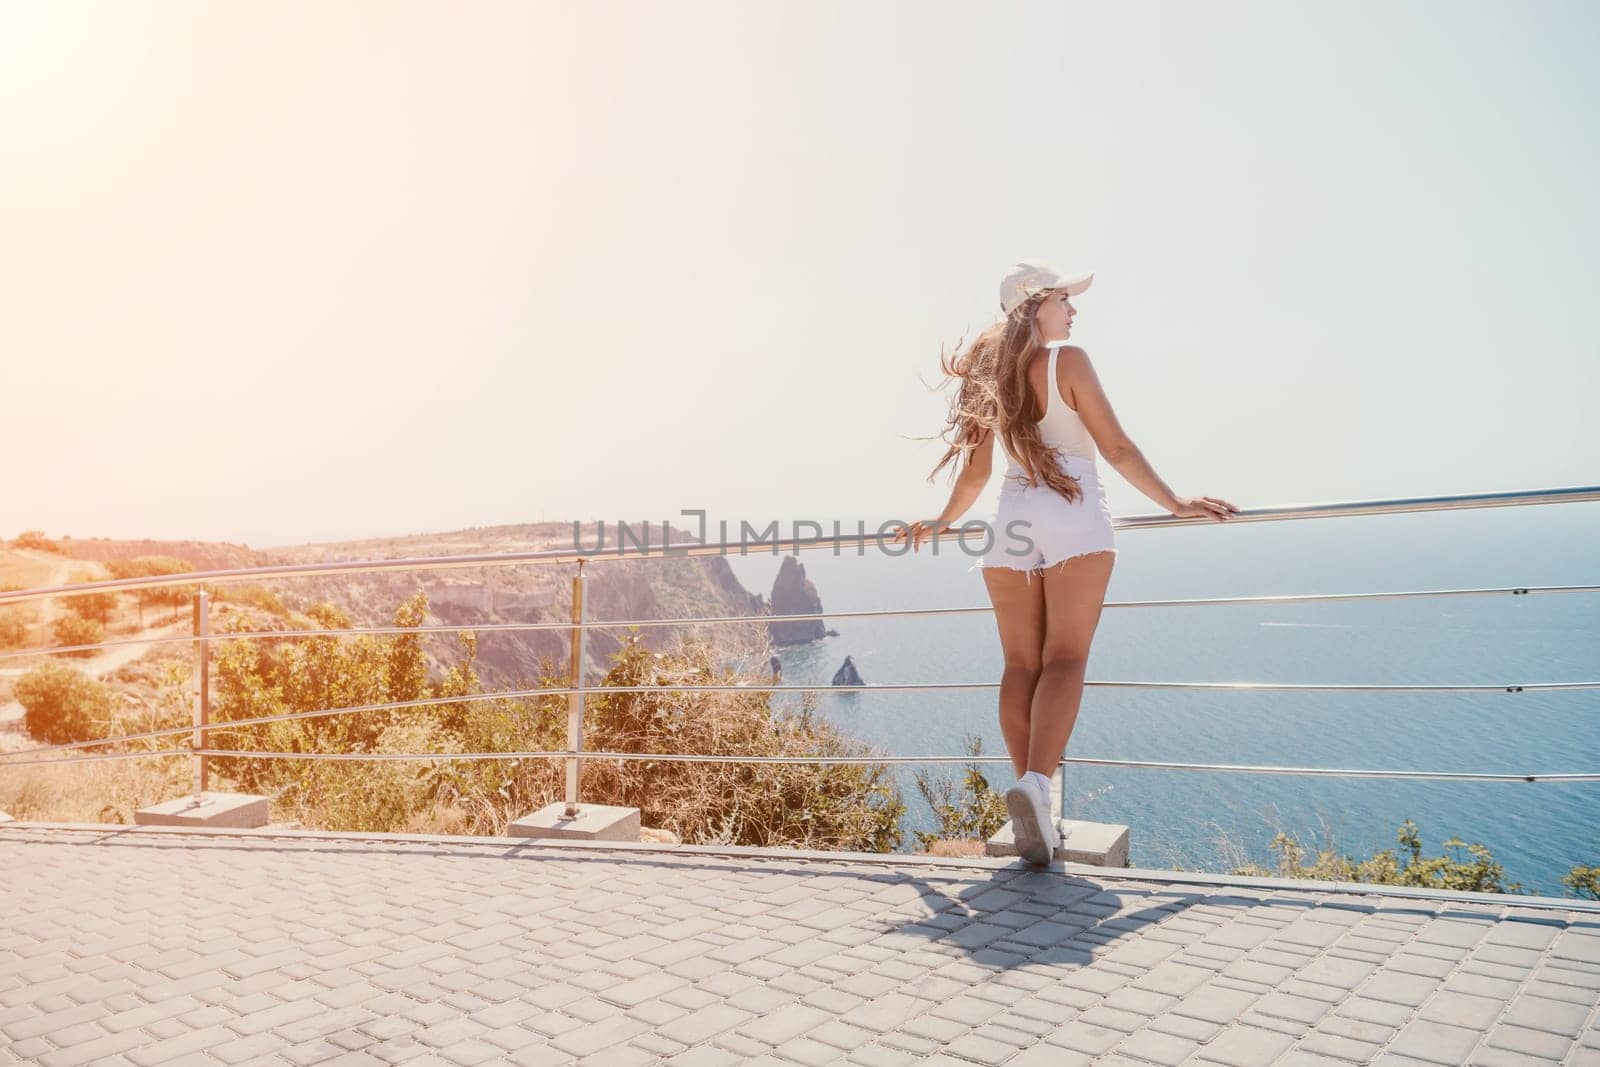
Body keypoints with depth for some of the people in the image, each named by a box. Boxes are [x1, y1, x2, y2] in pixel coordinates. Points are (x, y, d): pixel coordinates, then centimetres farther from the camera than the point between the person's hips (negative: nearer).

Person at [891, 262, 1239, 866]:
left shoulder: (989, 376, 15)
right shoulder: (1068, 360, 0)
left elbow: (976, 473, 15)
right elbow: (1116, 448, -3)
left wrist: (942, 523, 30)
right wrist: (1176, 505, 0)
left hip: (1012, 519, 5)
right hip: (1073, 515, -5)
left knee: (1021, 664, 5)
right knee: (1064, 659, -10)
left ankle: (1031, 802, 4)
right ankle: (1035, 782, -28)